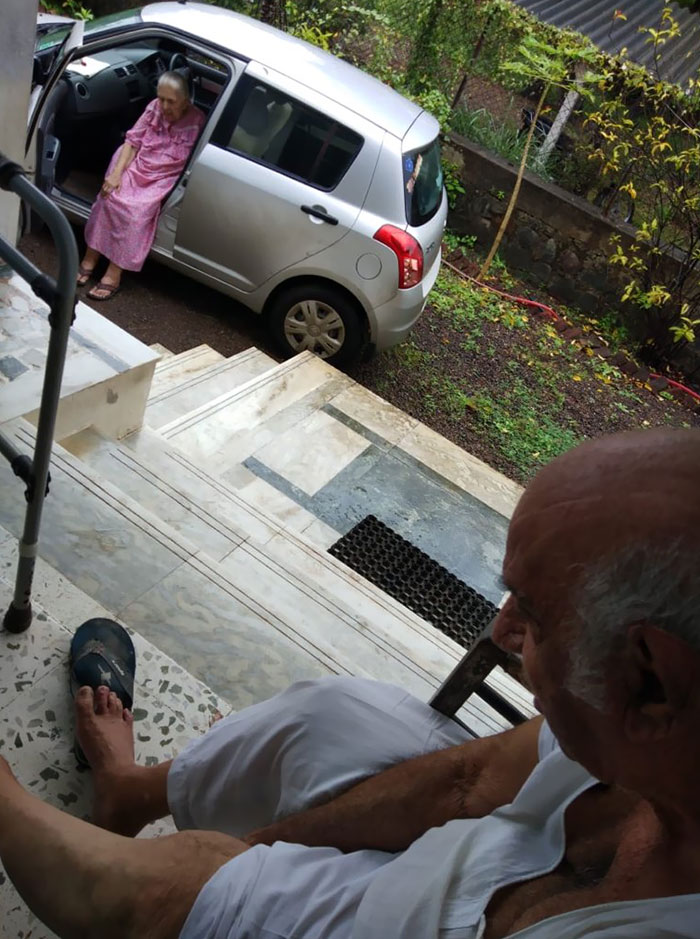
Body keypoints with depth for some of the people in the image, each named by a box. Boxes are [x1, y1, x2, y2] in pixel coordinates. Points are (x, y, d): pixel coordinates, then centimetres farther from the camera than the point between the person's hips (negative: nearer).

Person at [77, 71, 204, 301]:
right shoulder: (155, 107, -1)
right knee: (109, 196, -21)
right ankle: (90, 259, -12)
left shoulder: (197, 122, -15)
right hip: (137, 167, 4)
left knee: (137, 209, -28)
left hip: (164, 179, -4)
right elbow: (132, 141, -1)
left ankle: (114, 274, -23)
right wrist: (117, 173, -12)